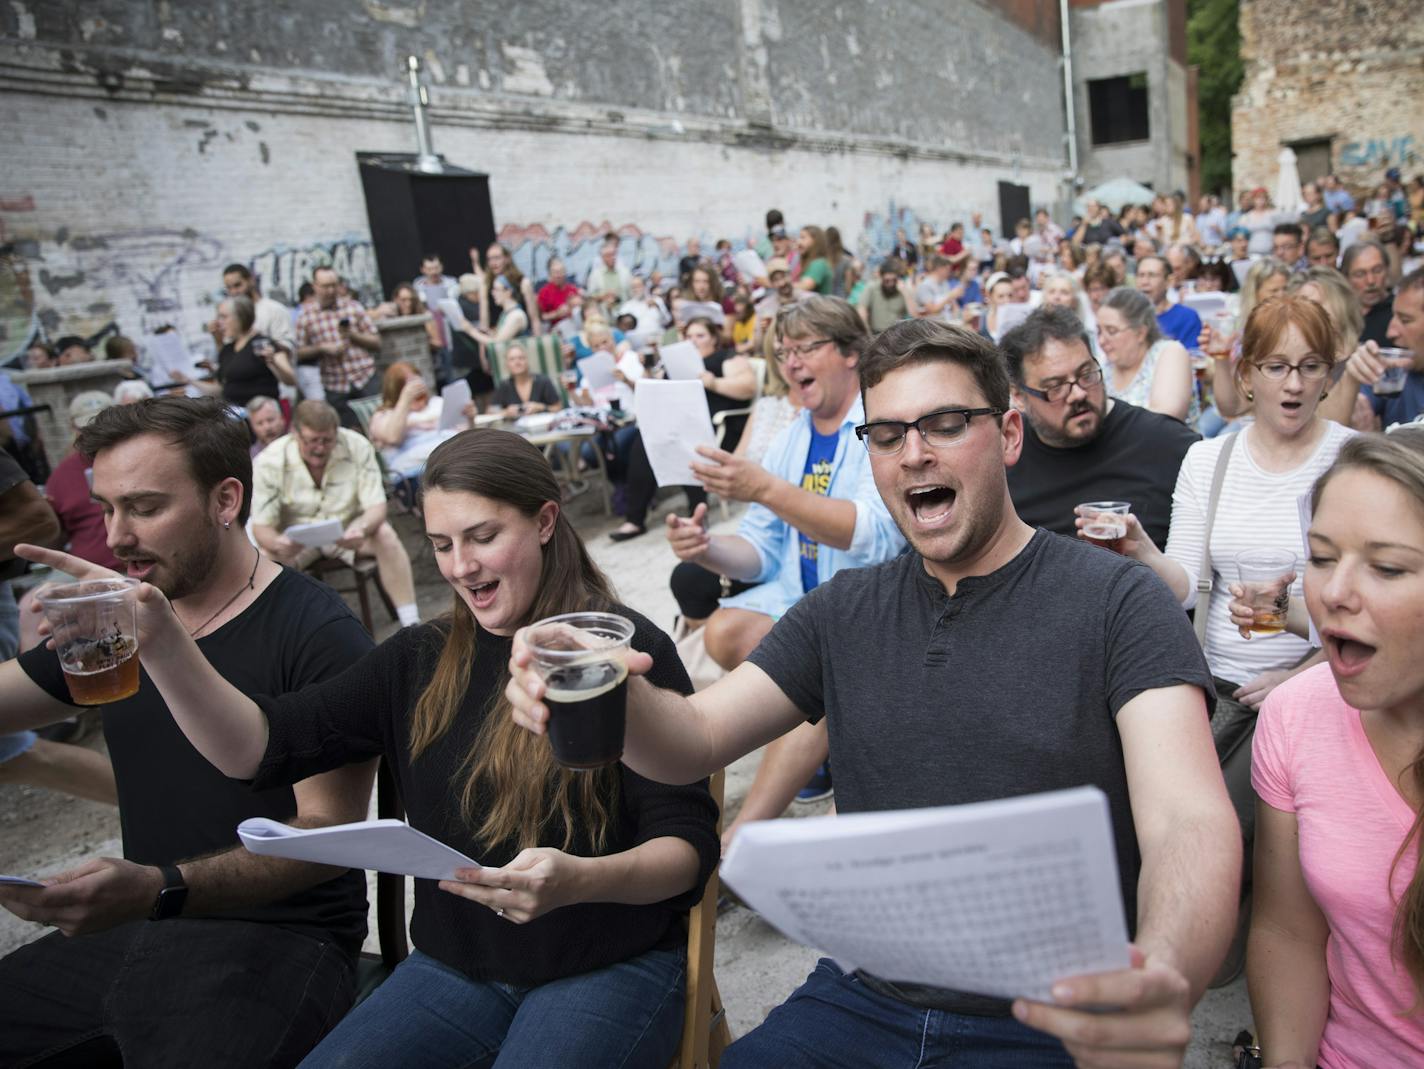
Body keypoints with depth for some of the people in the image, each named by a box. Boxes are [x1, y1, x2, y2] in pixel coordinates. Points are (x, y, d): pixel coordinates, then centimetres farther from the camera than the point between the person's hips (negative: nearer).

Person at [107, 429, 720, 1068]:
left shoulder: (630, 652, -11)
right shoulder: (421, 662, 5)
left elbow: (689, 848, -13)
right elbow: (260, 748, -3)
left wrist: (579, 881, -33)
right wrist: (160, 643, -18)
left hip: (610, 967, -4)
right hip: (454, 966, 5)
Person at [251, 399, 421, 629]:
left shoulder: (357, 447, -18)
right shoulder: (267, 462, -18)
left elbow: (376, 506, -17)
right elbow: (261, 527, -17)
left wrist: (361, 528, -42)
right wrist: (277, 543, -43)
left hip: (347, 532, 0)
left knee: (385, 534, -29)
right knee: (267, 556, -31)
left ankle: (411, 624, -25)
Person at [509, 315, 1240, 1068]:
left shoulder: (1116, 603, -8)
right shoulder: (844, 611, 5)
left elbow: (1189, 820, -18)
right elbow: (694, 740, 0)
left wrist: (1164, 977, -39)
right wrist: (608, 695, -23)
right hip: (860, 1003, 2)